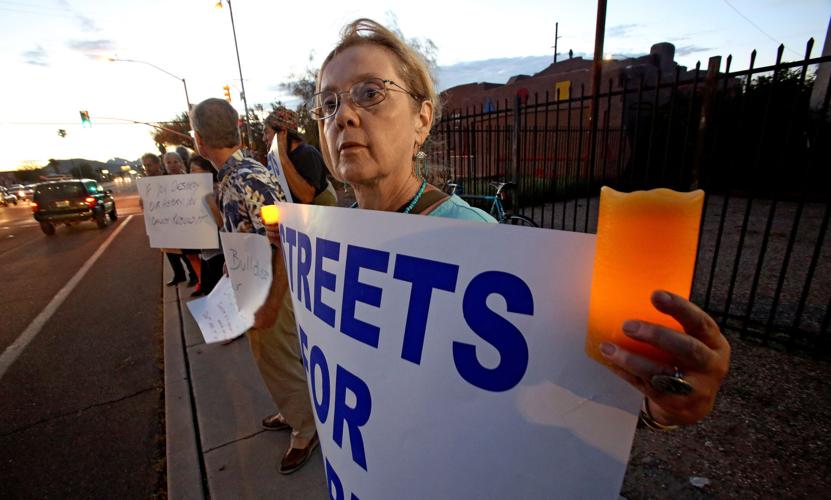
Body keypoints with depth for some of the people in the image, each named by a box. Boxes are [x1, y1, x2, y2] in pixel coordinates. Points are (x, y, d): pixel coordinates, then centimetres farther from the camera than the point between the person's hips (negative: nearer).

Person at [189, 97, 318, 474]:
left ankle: (306, 431, 33)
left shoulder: (249, 179, -25)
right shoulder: (229, 178, 5)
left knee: (281, 365, 9)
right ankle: (294, 413, 48)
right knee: (269, 359, 25)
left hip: (268, 294, -9)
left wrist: (271, 305, -26)